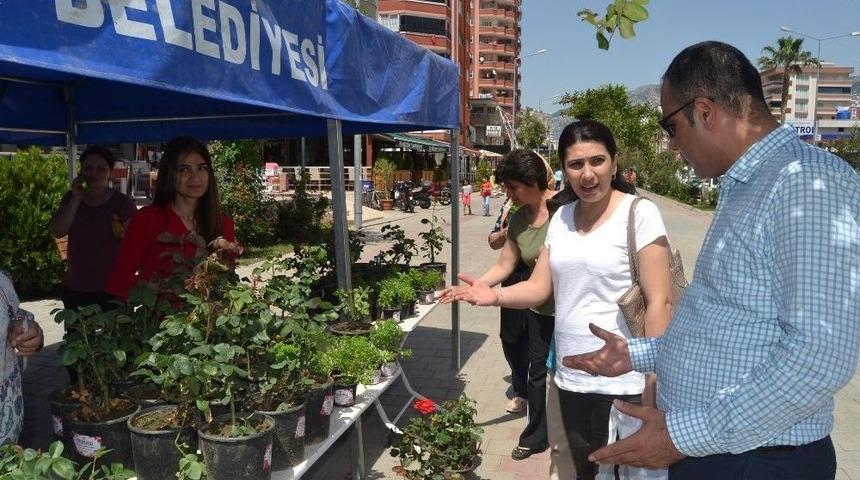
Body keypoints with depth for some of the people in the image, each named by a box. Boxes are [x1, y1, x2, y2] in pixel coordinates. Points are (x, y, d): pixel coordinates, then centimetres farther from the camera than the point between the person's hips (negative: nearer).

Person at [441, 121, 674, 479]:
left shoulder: (639, 214, -11)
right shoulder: (561, 217, 7)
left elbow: (660, 301, -14)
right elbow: (540, 287, 6)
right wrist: (495, 296, -13)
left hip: (623, 382, -6)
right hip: (570, 377, 6)